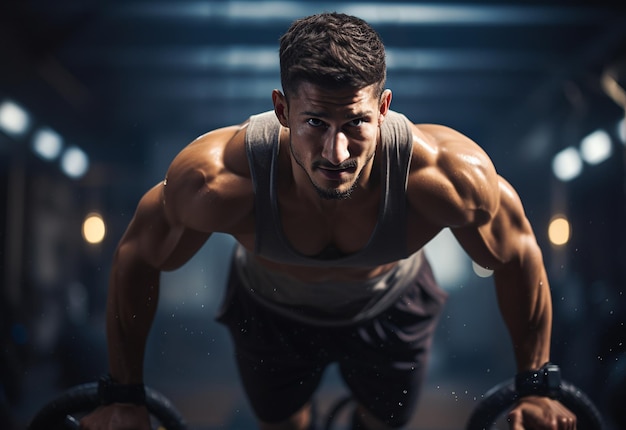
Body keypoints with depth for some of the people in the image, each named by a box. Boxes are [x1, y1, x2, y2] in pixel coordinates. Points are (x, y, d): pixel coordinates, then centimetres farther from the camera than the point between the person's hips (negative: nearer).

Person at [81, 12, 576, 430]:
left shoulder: (447, 174, -41)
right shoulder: (218, 180, -42)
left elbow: (517, 254, -20)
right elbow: (138, 257, -21)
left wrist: (536, 385, -11)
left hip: (390, 311, 1)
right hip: (270, 311, 0)